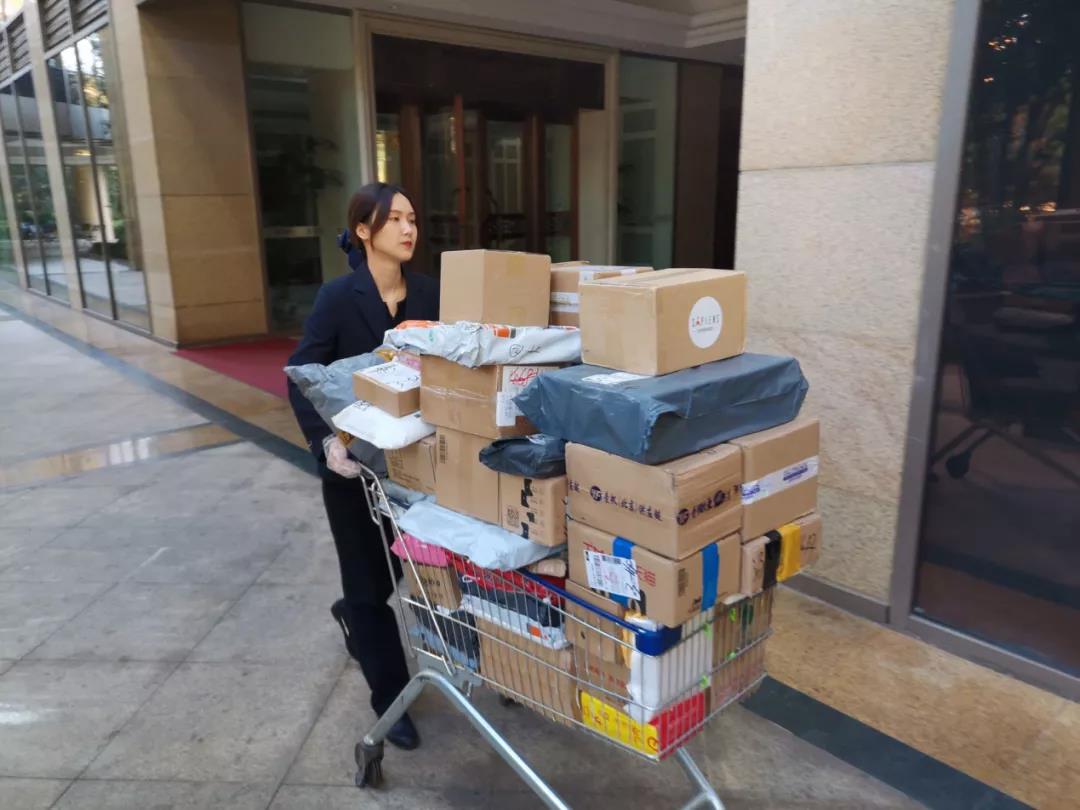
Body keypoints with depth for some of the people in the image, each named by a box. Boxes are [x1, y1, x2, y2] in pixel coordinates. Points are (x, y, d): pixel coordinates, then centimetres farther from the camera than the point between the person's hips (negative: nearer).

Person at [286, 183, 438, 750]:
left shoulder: (428, 292, -2)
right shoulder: (338, 297, -13)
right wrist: (325, 441, -28)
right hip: (354, 459, -4)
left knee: (402, 564, 16)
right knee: (369, 575, 7)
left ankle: (351, 615, 50)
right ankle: (389, 697, 24)